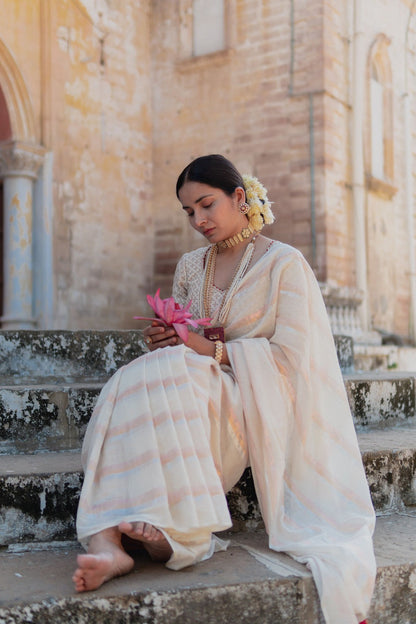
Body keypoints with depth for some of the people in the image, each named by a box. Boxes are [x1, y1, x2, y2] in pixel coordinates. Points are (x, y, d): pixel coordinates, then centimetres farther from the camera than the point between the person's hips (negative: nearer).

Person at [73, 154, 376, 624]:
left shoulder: (284, 263, 1)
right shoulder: (189, 267, 18)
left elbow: (290, 355, -8)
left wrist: (211, 350, -14)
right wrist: (164, 340, -5)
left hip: (258, 401, -5)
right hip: (196, 389, 5)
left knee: (162, 378, -33)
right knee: (130, 384, -29)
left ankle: (178, 531, -33)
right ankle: (107, 541, -43)